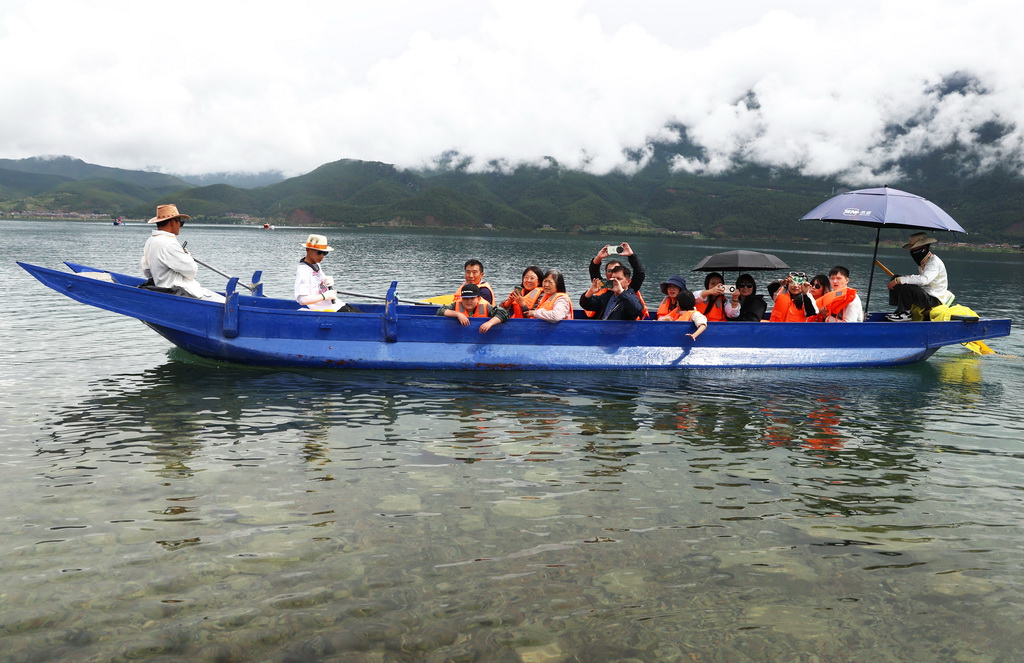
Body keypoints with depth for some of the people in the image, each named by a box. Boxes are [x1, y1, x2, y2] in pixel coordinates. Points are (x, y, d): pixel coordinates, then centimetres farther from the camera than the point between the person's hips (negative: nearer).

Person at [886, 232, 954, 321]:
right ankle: (900, 310, -4)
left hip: (935, 300, -10)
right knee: (895, 279, 5)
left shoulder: (935, 262, -18)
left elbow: (924, 279, -36)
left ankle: (904, 313, -14)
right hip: (925, 295, 10)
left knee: (907, 288, -34)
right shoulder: (922, 262, 11)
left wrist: (899, 280, -36)